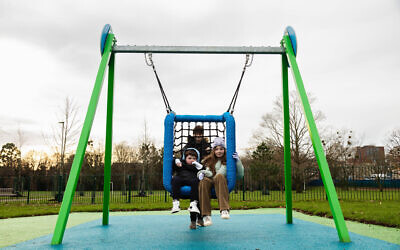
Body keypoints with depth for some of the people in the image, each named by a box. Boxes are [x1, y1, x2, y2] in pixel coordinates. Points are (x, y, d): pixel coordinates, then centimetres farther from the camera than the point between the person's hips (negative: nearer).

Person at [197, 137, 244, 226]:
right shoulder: (210, 161, 24)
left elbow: (240, 175, 8)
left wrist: (238, 161, -5)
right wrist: (202, 172, -11)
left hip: (222, 183, -2)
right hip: (211, 182, 2)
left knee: (219, 176, -36)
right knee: (204, 181, -33)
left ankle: (224, 210, -49)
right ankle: (206, 216, -39)